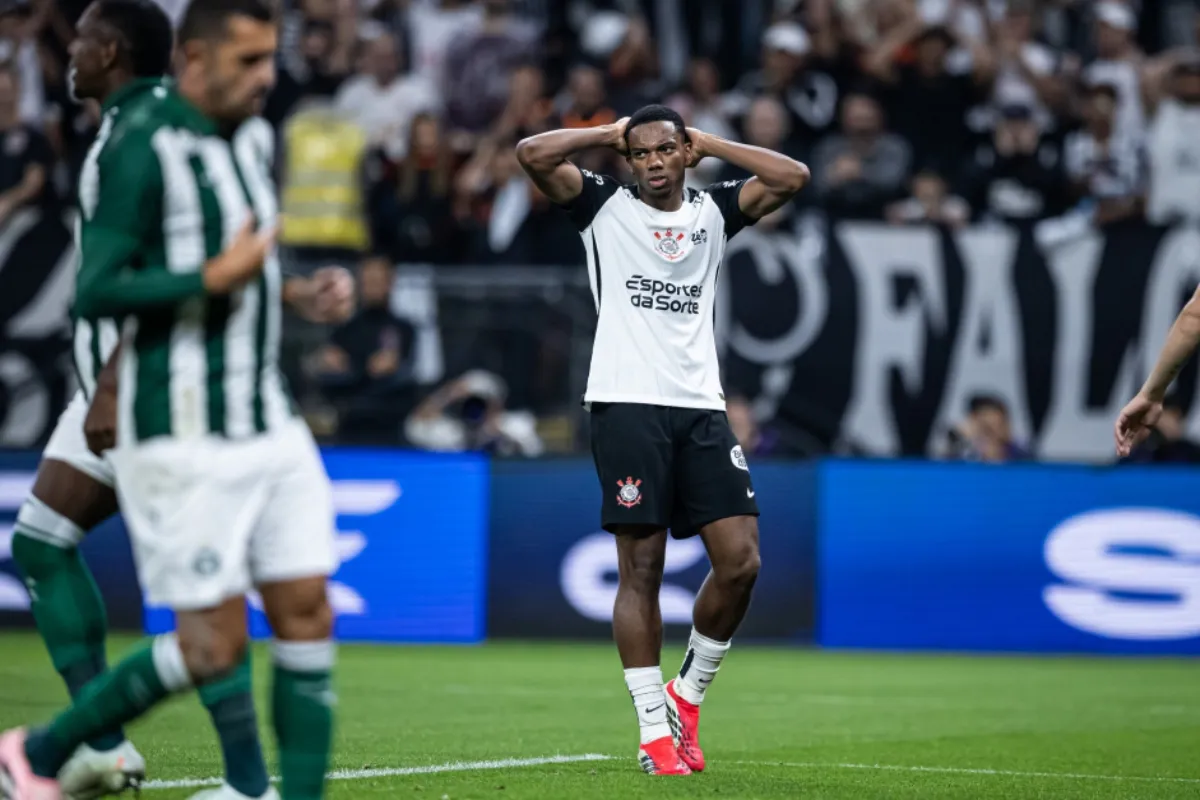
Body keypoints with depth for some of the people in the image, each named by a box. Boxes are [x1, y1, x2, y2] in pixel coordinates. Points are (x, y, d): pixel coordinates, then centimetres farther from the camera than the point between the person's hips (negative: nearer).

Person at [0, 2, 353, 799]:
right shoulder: (143, 146, -14)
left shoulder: (253, 137, 12)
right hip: (185, 436, -8)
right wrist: (216, 277, -22)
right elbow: (97, 291, -19)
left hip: (267, 425, 8)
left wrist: (299, 293, 8)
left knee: (307, 614, 0)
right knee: (214, 646, -5)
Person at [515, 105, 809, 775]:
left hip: (702, 407, 3)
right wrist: (609, 135, 6)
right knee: (641, 568, -5)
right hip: (628, 405, -3)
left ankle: (687, 696, 15)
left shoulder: (714, 211, 15)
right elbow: (533, 154, -5)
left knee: (741, 562, -6)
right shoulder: (606, 207, 7)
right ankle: (655, 732, 0)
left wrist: (709, 143, 8)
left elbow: (793, 178, 4)